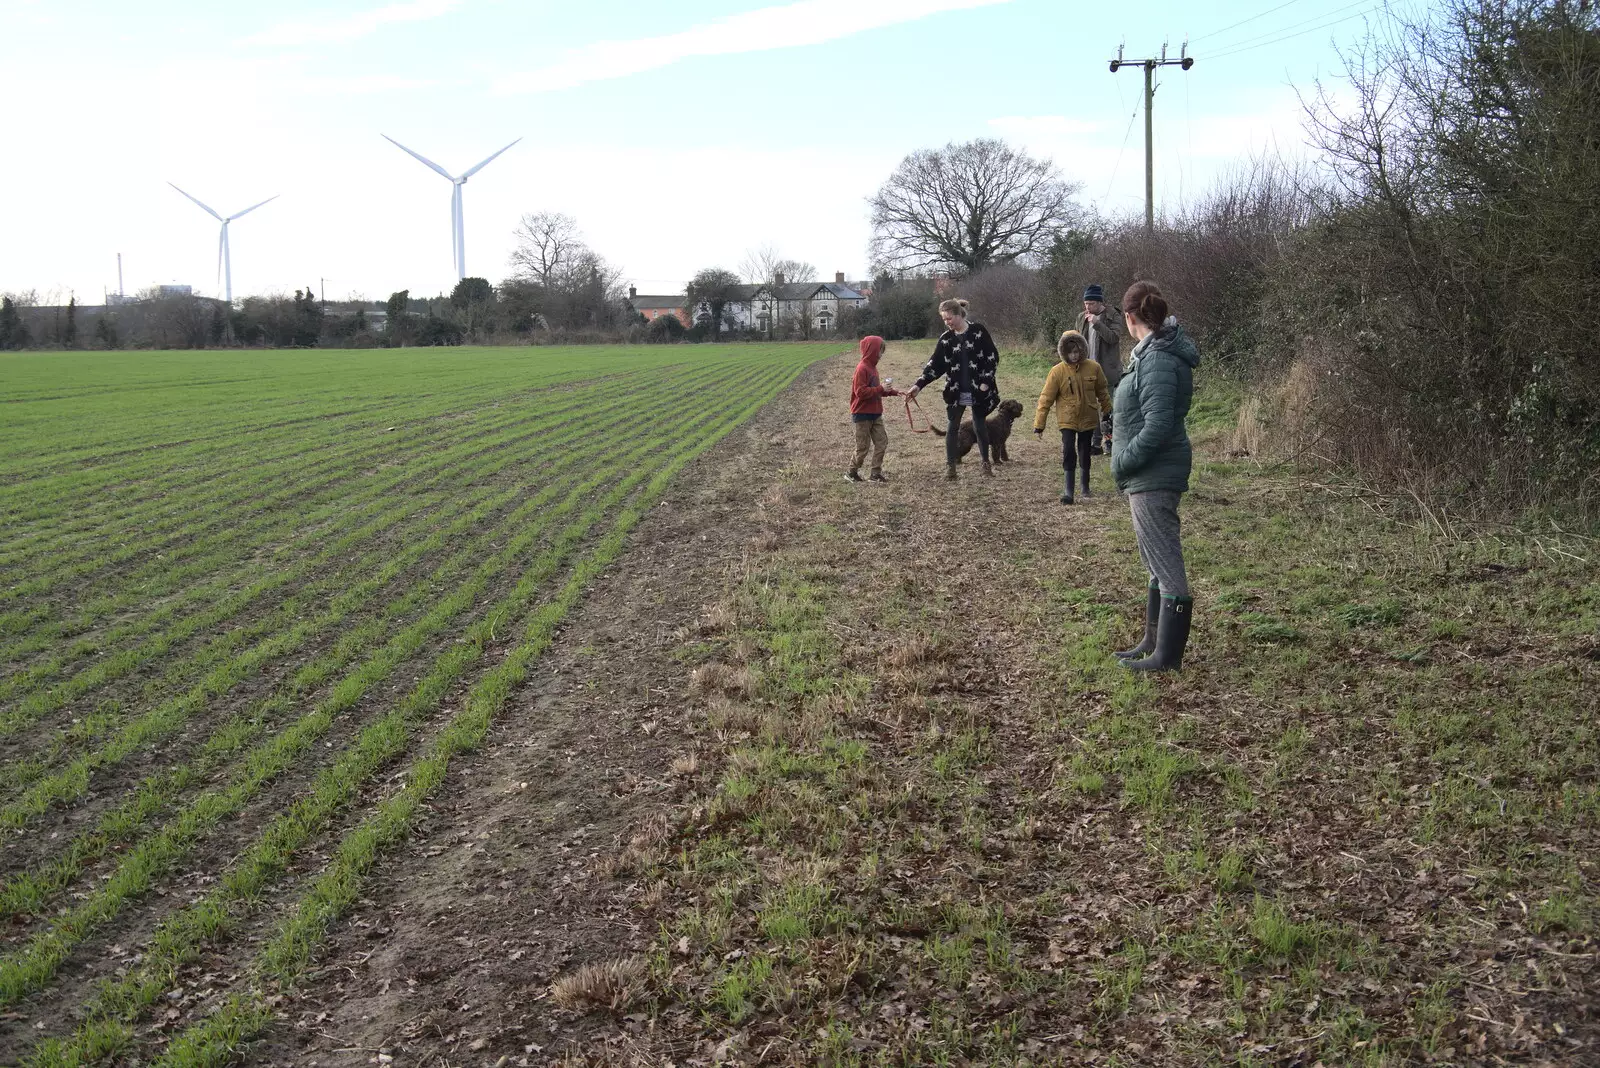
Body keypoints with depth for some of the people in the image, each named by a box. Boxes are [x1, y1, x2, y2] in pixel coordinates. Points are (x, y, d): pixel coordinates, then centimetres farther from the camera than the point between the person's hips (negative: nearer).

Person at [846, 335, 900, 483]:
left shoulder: (872, 367, 9)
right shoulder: (862, 368, -18)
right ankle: (852, 472, 17)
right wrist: (881, 389, -24)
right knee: (863, 446, 1)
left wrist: (891, 392, 8)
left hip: (875, 414, 9)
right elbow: (861, 392, -23)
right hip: (862, 415, -9)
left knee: (882, 442, 6)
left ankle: (876, 473, 12)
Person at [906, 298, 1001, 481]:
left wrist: (986, 382, -12)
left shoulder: (978, 331, -7)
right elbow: (934, 365, 0)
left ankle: (986, 463, 24)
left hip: (978, 390, -3)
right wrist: (919, 384, -11)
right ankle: (950, 467, 11)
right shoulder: (946, 338, 2)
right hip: (956, 392, 3)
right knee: (953, 427, 3)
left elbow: (993, 357, -6)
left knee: (980, 427, 7)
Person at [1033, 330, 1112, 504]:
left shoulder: (1093, 368, -8)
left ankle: (1086, 487, 29)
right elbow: (1046, 398, -10)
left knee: (1085, 452, 12)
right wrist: (1039, 424, -11)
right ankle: (1069, 490, -4)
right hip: (1068, 420, -2)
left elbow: (1102, 392, 7)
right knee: (1068, 452, -11)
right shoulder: (1057, 371, -13)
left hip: (1088, 419, 2)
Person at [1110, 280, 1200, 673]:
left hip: (1154, 477, -11)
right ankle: (1153, 643, 31)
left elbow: (1158, 427, -25)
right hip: (1151, 475, 11)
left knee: (1166, 565, -3)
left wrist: (1122, 462, -16)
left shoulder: (1158, 361, -20)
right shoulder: (1152, 353, 11)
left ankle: (1168, 656, 4)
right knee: (1159, 564, 19)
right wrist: (1123, 446, 10)